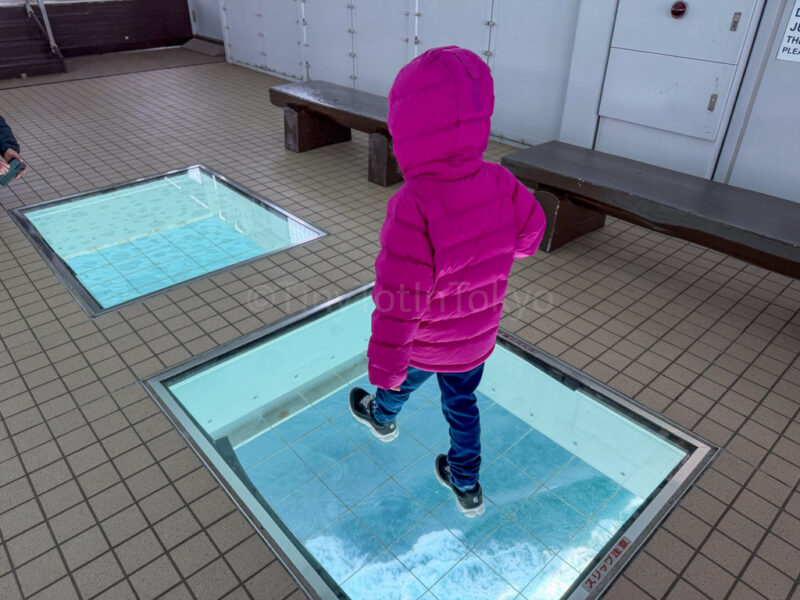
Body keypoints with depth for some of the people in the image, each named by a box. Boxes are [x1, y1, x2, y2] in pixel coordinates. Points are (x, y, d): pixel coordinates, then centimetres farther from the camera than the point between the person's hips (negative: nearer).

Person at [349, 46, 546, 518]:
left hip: (423, 346, -4)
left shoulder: (414, 207, -37)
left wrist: (384, 367, -17)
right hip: (476, 341, 4)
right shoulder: (501, 186, -18)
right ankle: (467, 486, 45)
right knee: (462, 403, 27)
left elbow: (398, 305, -32)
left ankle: (382, 418, 64)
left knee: (397, 383, 29)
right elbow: (529, 235, 3)